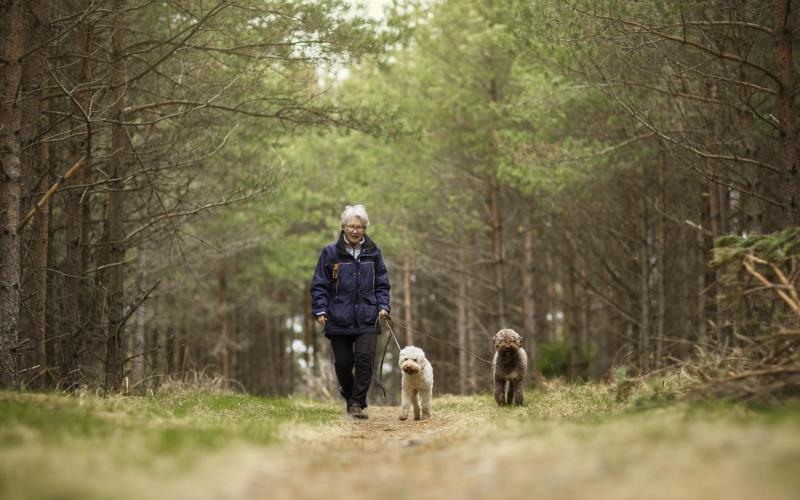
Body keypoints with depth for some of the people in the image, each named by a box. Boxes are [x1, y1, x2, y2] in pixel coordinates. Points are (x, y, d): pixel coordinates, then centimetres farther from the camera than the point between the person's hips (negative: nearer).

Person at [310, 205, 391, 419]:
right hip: (339, 319, -1)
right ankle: (349, 393, 33)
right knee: (343, 363, 6)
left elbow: (382, 284, 13)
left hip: (367, 319, 1)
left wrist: (383, 306, -1)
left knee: (364, 360, -13)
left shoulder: (373, 252, 6)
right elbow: (319, 285, 2)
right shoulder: (330, 253, -1)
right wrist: (320, 310, -8)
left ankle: (357, 403, -5)